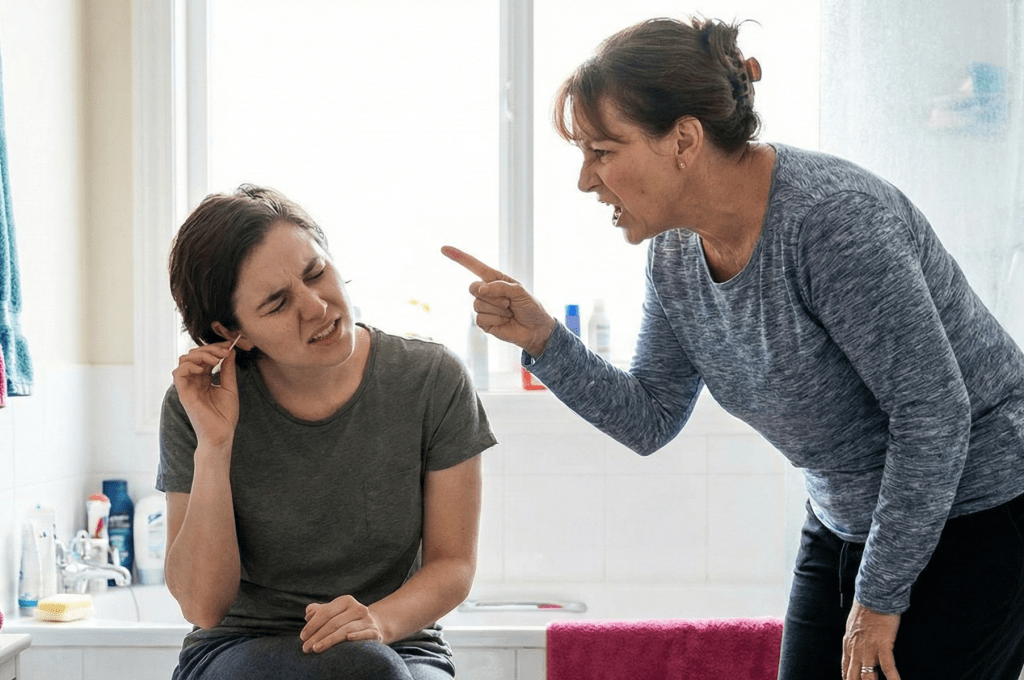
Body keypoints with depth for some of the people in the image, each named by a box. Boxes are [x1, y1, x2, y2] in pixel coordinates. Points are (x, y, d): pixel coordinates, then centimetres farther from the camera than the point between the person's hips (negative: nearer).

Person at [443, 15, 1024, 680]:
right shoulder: (676, 251, -2)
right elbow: (649, 421, 5)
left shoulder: (833, 218, -27)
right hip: (846, 521, 8)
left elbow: (933, 411, -25)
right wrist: (541, 338, -10)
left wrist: (879, 599, -18)